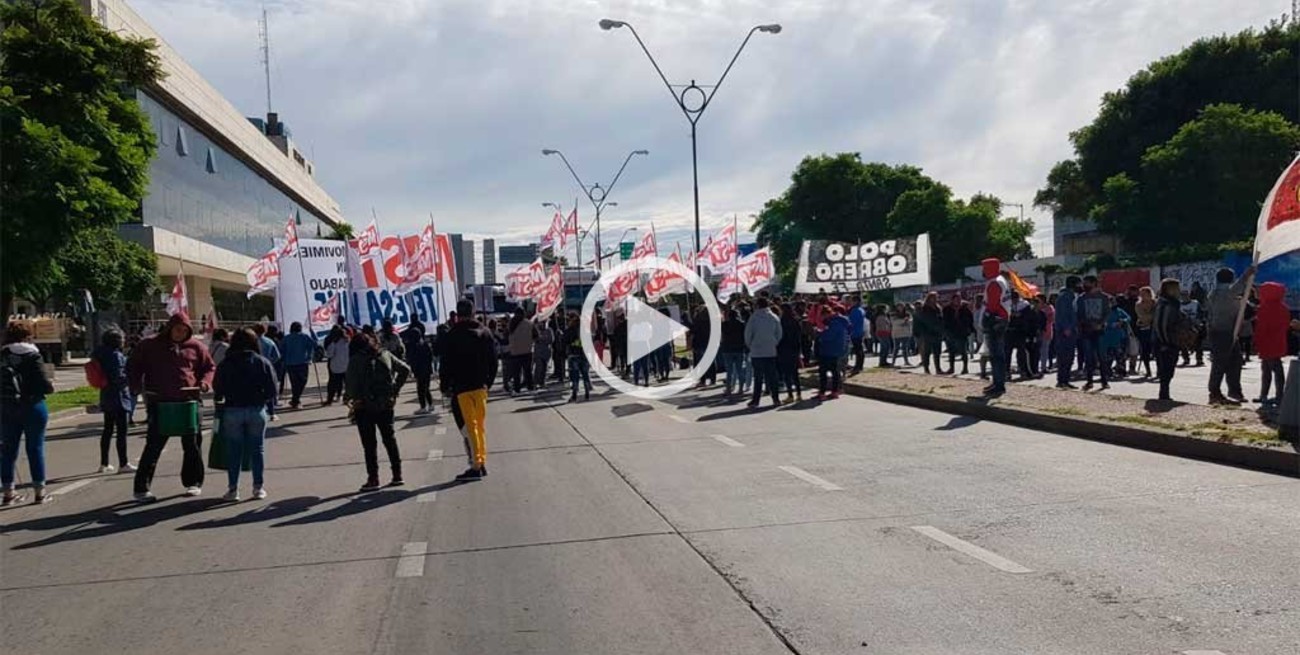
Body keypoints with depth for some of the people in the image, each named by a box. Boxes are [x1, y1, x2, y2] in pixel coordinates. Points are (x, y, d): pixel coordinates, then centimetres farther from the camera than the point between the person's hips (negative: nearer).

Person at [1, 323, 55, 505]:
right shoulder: (32, 356, -12)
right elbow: (43, 384, -16)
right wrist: (51, 387, 4)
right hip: (32, 406, -4)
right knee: (35, 448, 5)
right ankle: (39, 492, 10)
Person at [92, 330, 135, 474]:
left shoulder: (101, 355, 9)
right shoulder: (116, 355, -17)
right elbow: (118, 377, -23)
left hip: (106, 396, 9)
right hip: (117, 397, -9)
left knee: (108, 430, 15)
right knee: (121, 431, -4)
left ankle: (104, 464, 20)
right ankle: (123, 464, -2)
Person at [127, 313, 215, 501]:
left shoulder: (195, 347, 7)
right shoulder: (150, 345, 3)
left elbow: (209, 367, 16)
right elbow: (133, 365, 10)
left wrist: (205, 381, -4)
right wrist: (136, 387, -5)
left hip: (188, 401, 2)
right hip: (159, 402, -2)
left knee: (192, 445, 7)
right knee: (154, 445, -4)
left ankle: (193, 482, 21)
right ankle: (142, 488, 2)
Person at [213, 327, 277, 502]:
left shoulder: (225, 364, -3)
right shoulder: (262, 362, -2)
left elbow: (218, 391, -3)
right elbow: (272, 390, -5)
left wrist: (219, 399, 18)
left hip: (232, 410, 0)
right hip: (256, 410, 1)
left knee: (233, 450, 7)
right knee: (257, 448, 10)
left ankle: (232, 488, 7)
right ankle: (258, 487, 13)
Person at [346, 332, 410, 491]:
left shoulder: (356, 359, -4)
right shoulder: (385, 354, 8)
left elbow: (350, 381, -16)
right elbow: (405, 369, 6)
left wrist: (354, 399, -8)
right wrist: (395, 390, 7)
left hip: (365, 407, -4)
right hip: (385, 404, 4)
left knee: (369, 443, 2)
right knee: (390, 439, 14)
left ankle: (373, 479, 2)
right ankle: (397, 475, 15)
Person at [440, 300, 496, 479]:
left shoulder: (452, 335, -9)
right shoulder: (484, 333, 6)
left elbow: (447, 363, -9)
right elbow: (493, 360, 9)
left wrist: (446, 384, 3)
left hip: (461, 388, -5)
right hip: (480, 386, 5)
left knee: (469, 426, -4)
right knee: (480, 424, 14)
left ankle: (475, 466, -7)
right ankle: (482, 463, 17)